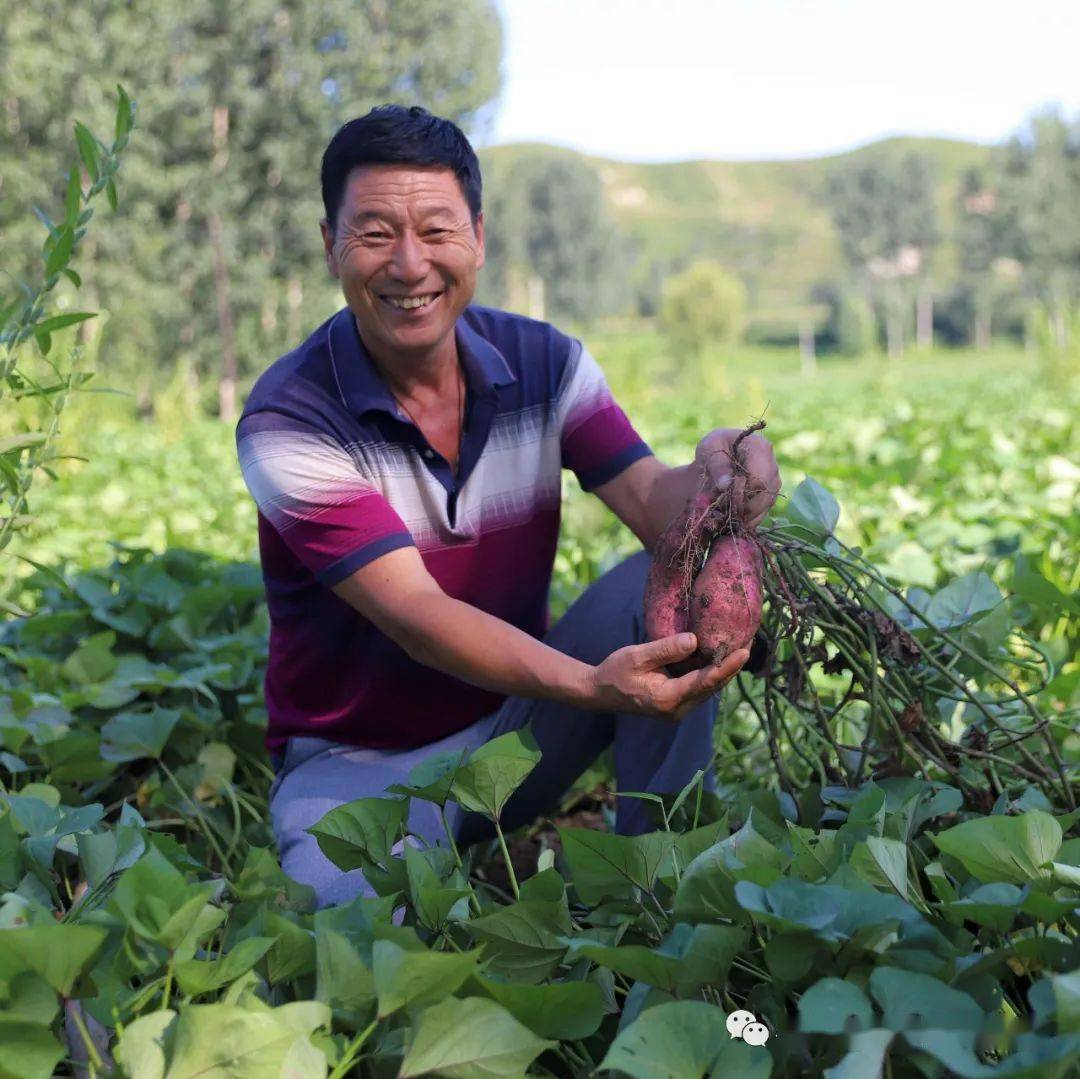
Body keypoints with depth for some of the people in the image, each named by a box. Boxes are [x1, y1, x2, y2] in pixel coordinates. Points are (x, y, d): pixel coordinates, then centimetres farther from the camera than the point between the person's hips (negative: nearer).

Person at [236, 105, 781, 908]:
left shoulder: (546, 363, -5)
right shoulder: (288, 424, -20)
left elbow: (652, 503, -17)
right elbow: (415, 615, -30)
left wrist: (715, 476, -43)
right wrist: (592, 687, -45)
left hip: (517, 718, 4)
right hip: (360, 760, -4)